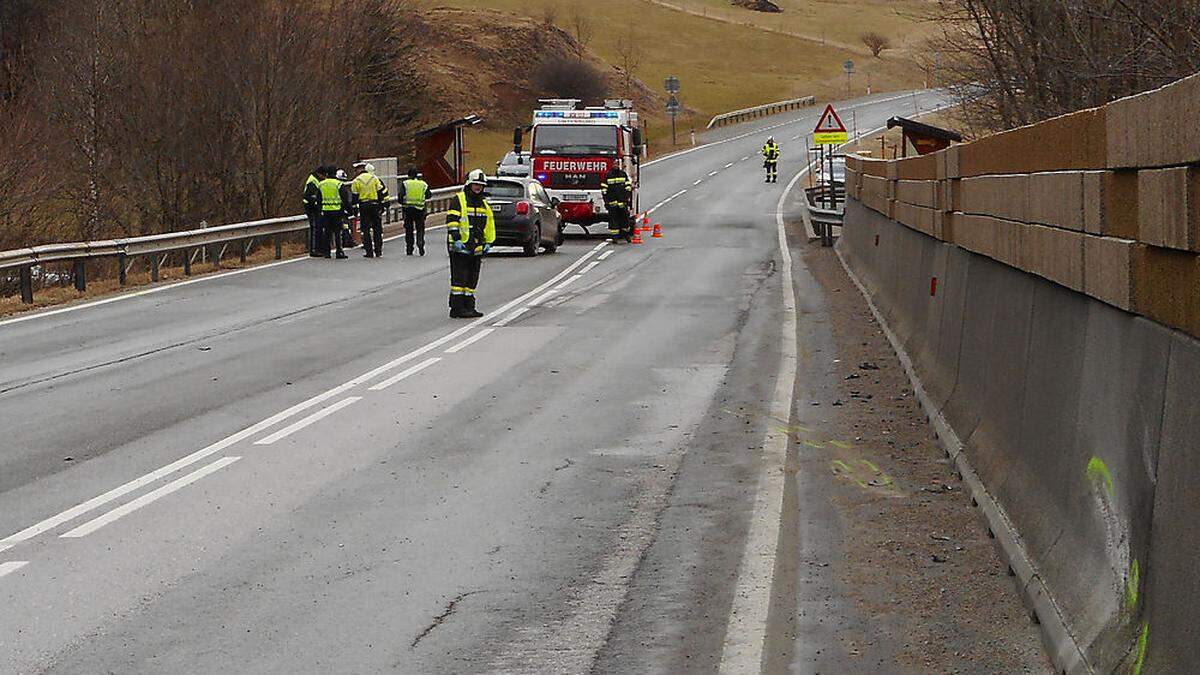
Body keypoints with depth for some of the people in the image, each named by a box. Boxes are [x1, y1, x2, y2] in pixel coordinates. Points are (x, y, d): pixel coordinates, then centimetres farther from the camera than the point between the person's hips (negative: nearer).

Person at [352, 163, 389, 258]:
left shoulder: (356, 181, 2)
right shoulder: (375, 179, 3)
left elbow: (355, 195, 2)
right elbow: (382, 192, 2)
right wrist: (383, 204, 10)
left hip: (363, 205, 0)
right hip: (375, 205, 0)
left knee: (366, 230, 3)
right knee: (377, 229, 7)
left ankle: (369, 251, -1)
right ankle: (378, 251, 6)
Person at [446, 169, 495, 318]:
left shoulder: (484, 205, 18)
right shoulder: (459, 201, -4)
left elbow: (489, 225, 24)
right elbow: (451, 221, -12)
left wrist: (488, 243, 17)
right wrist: (456, 239, -19)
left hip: (476, 248, 7)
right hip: (460, 247, -7)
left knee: (471, 280, 10)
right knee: (459, 278, -8)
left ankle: (468, 307, 14)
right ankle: (456, 308, -9)